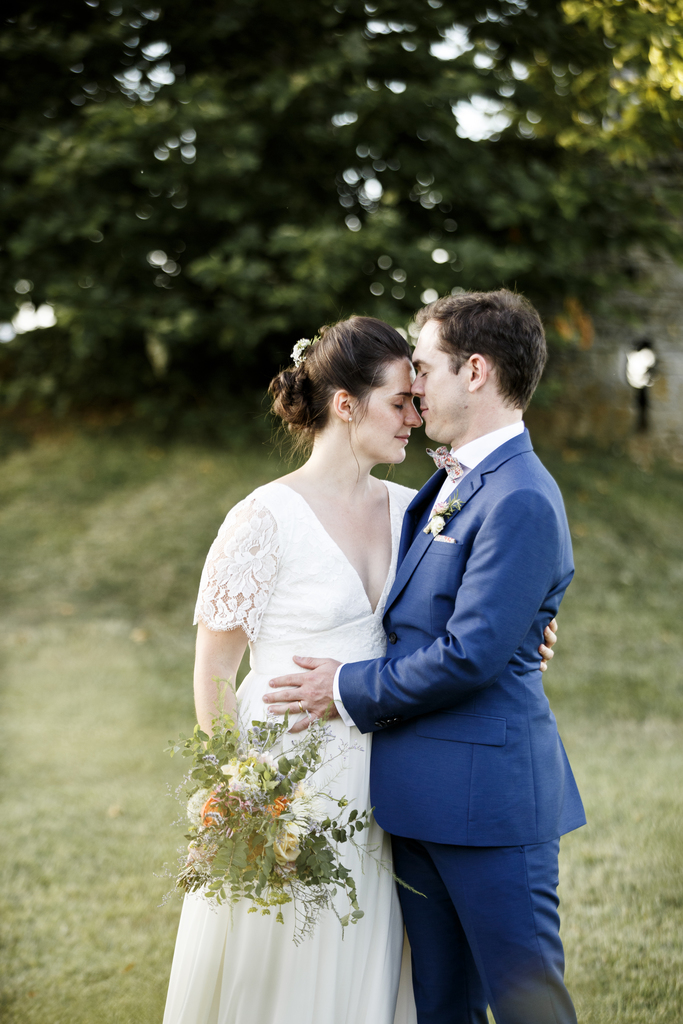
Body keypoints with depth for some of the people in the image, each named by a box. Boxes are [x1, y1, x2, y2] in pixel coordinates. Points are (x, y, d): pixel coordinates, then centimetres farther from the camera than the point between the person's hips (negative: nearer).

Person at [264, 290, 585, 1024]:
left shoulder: (519, 500, -18)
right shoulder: (449, 483, 14)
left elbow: (470, 655, -22)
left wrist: (351, 691, -10)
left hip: (489, 793, -9)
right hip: (421, 794, 9)